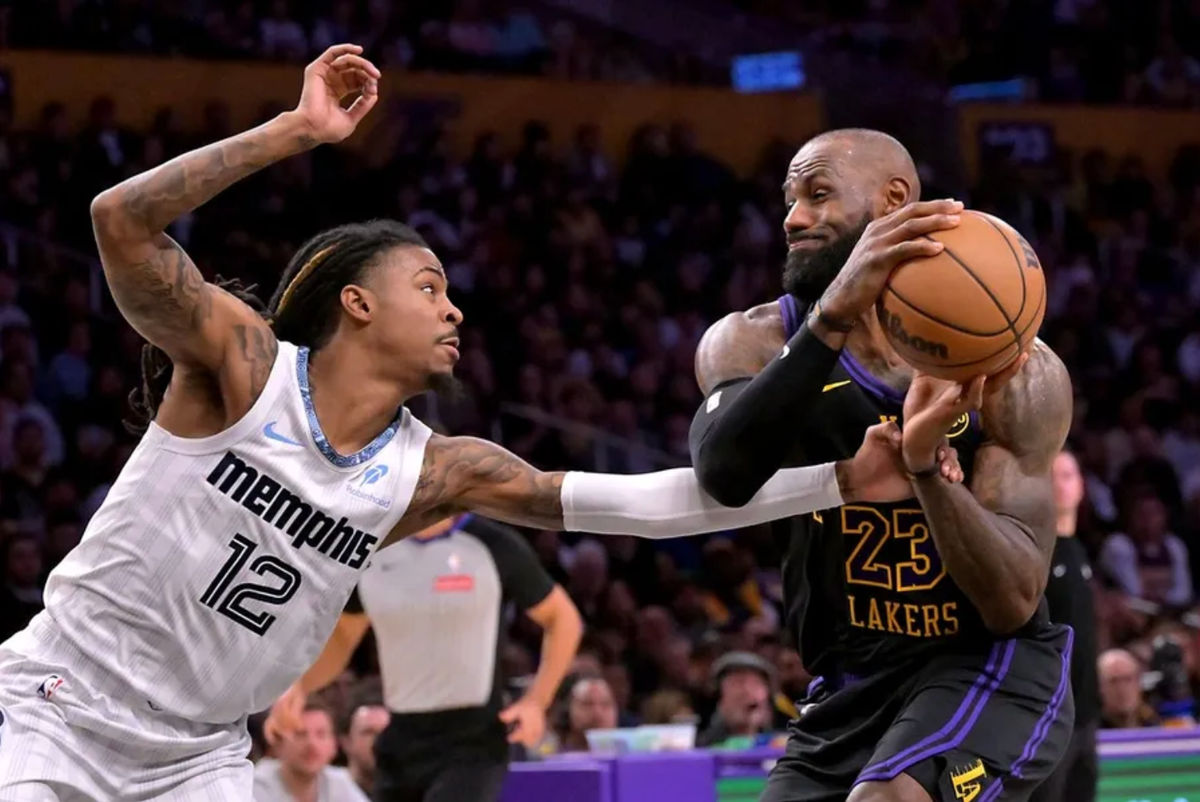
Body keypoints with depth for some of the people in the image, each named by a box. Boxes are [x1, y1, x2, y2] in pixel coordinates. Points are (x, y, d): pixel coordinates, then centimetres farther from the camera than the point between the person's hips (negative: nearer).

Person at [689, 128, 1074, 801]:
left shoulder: (1013, 370, -12)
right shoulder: (754, 341, -6)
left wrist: (927, 464, -36)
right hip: (849, 687, 5)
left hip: (991, 668, -5)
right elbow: (723, 474, -29)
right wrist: (832, 317, -41)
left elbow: (1013, 603, -19)